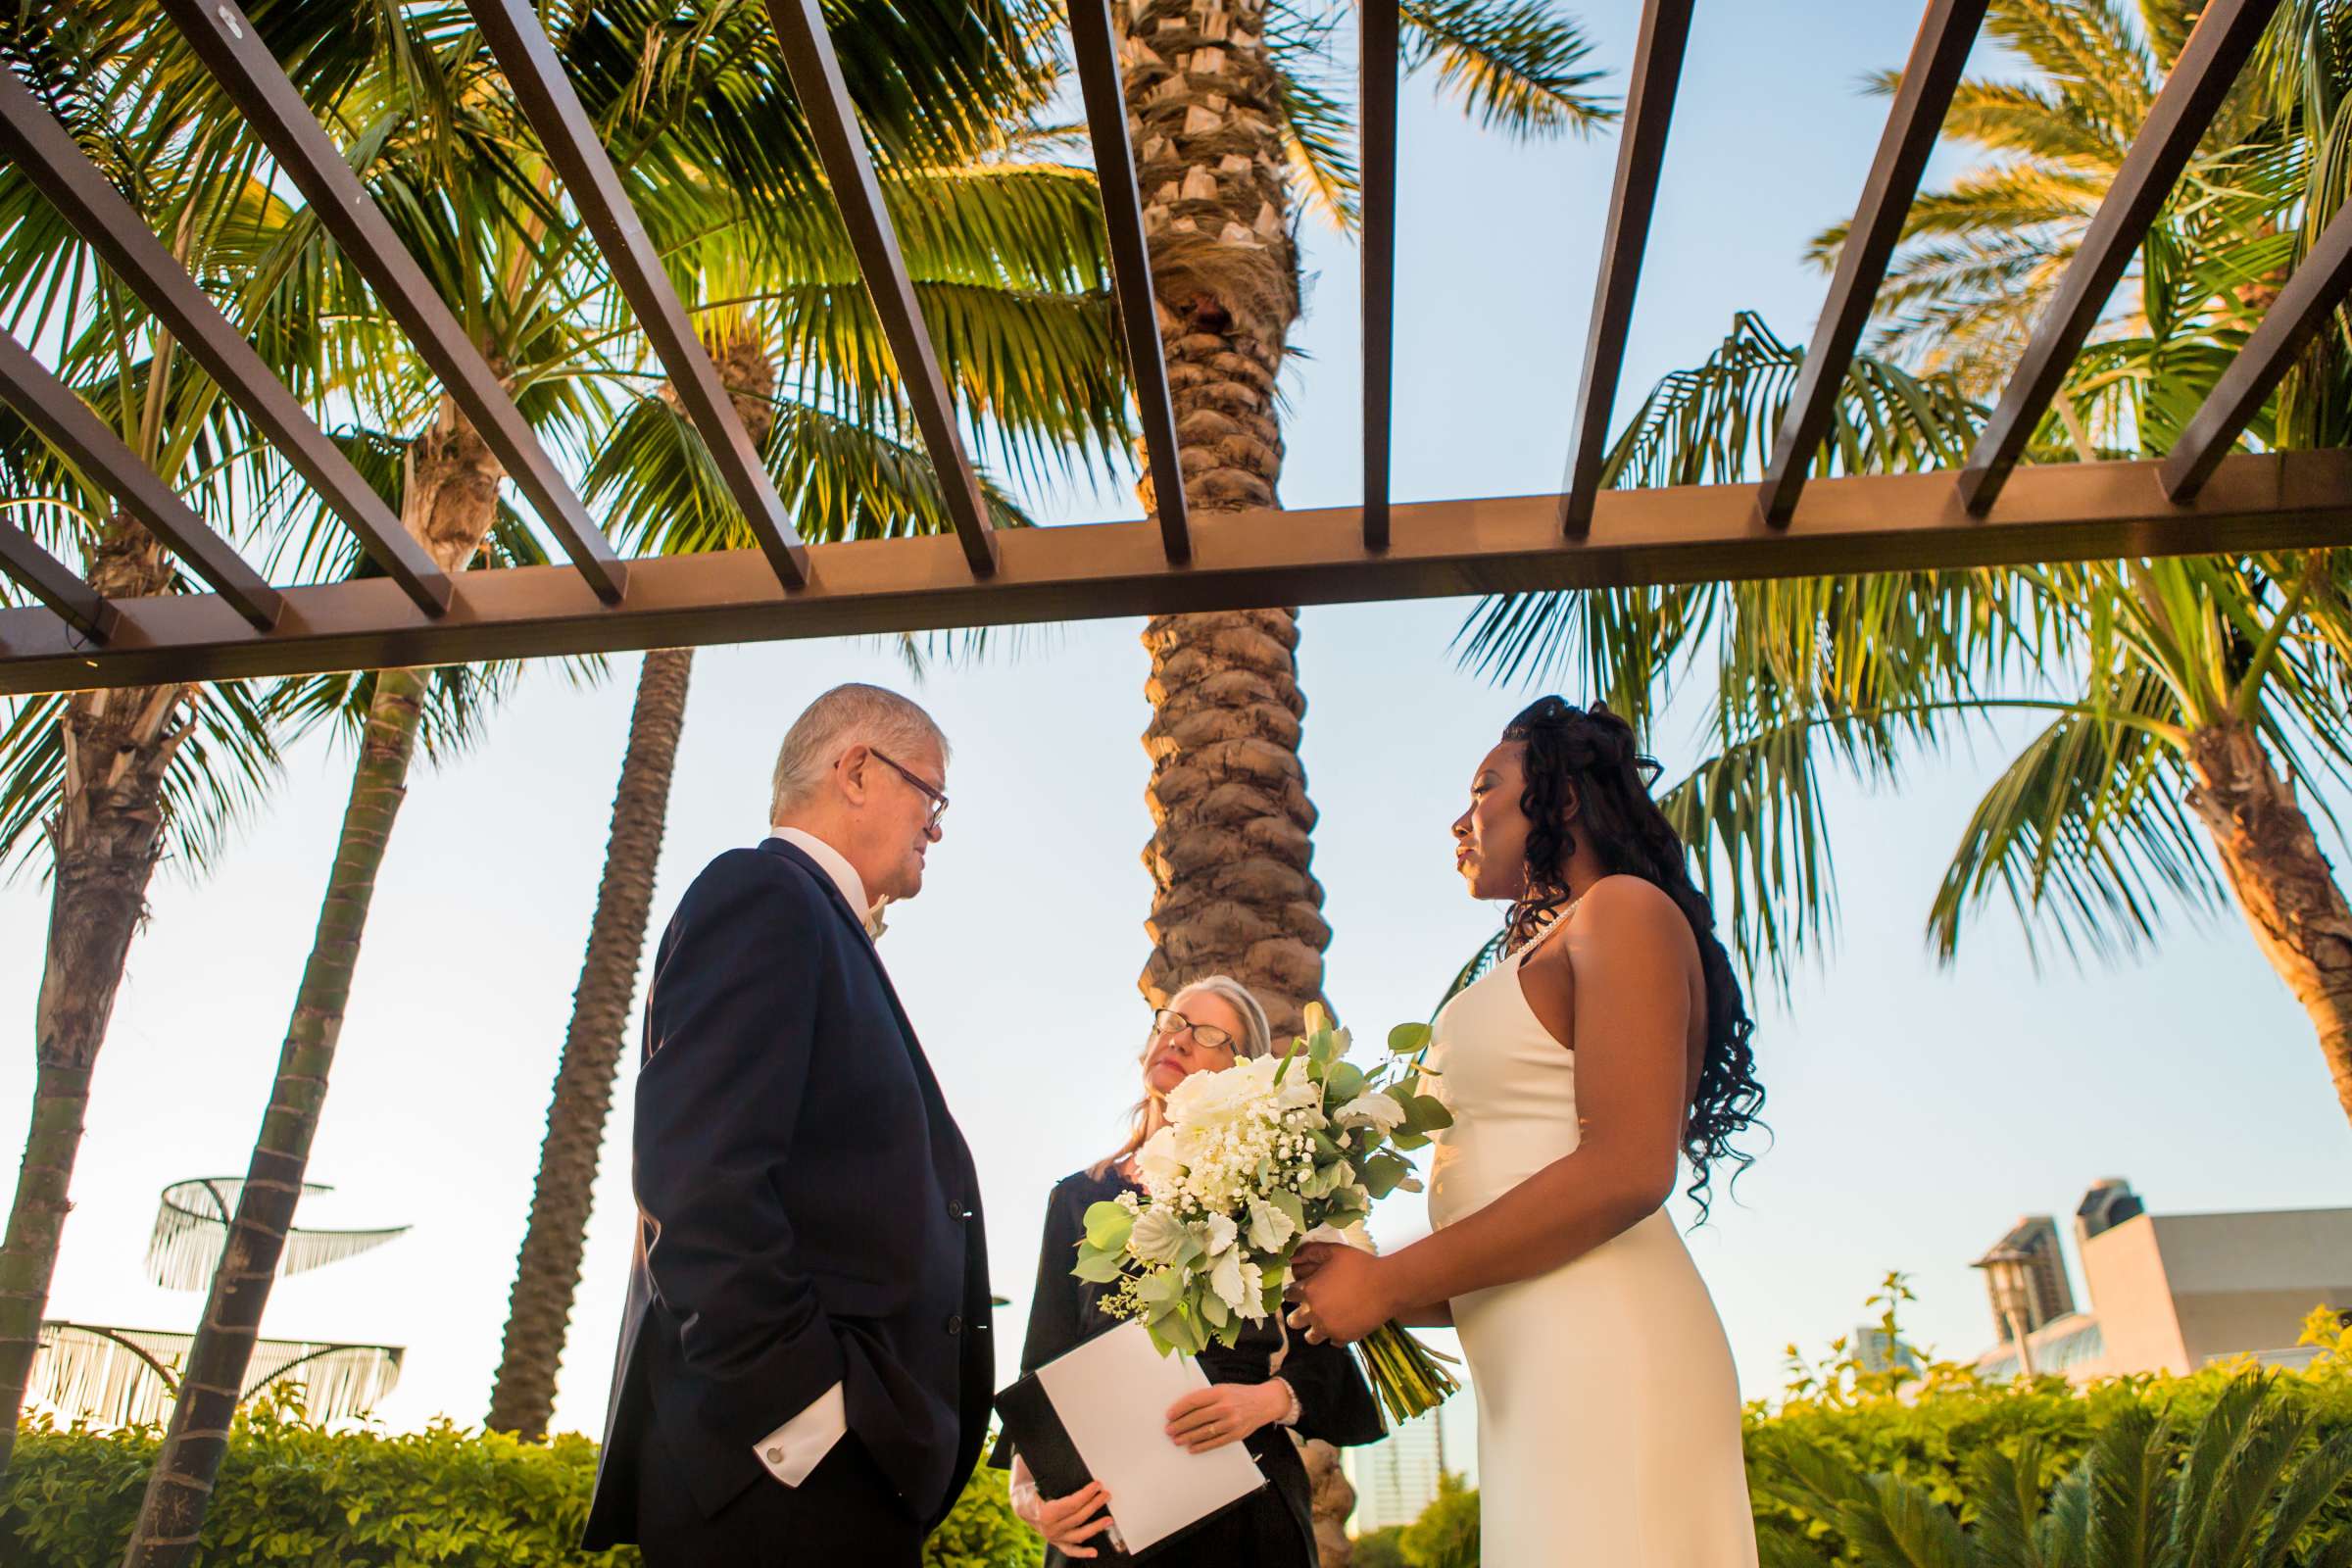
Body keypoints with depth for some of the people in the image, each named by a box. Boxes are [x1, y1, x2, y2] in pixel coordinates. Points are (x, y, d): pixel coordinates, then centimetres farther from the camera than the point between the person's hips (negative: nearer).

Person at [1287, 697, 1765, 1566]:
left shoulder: (1623, 909, -2)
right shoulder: (1537, 961, 23)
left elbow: (1626, 1171, -16)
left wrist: (1389, 1281, -11)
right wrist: (1361, 1293, 10)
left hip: (1602, 1350, -8)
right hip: (1526, 1378, 8)